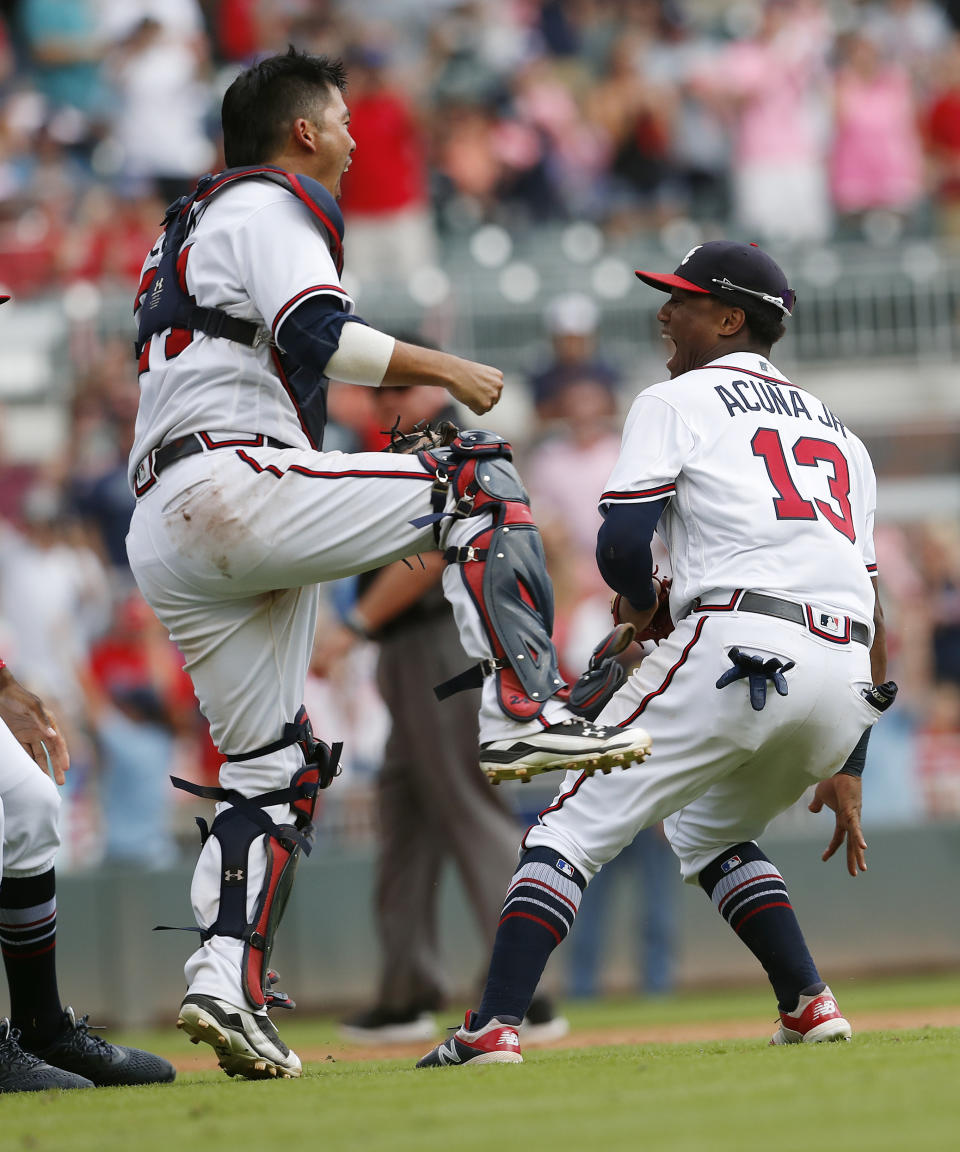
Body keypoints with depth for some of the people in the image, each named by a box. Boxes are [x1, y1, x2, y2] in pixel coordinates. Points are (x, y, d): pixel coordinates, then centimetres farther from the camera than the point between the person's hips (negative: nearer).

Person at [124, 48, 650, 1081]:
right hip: (230, 484, -10)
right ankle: (522, 713, -24)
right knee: (479, 481, -9)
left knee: (269, 769, 10)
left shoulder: (189, 229, 33)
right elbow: (314, 333, -15)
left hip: (160, 544, 10)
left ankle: (226, 979, -4)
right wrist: (440, 368, -8)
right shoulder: (269, 205, 2)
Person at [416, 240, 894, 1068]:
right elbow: (876, 614, 24)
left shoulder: (677, 402, 10)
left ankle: (495, 1026, -18)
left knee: (575, 827, -3)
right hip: (847, 672, 7)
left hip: (737, 646, -7)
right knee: (710, 830, 30)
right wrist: (847, 769, 25)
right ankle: (810, 1008, 16)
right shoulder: (837, 430, 29)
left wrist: (641, 605, 19)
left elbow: (621, 543, -5)